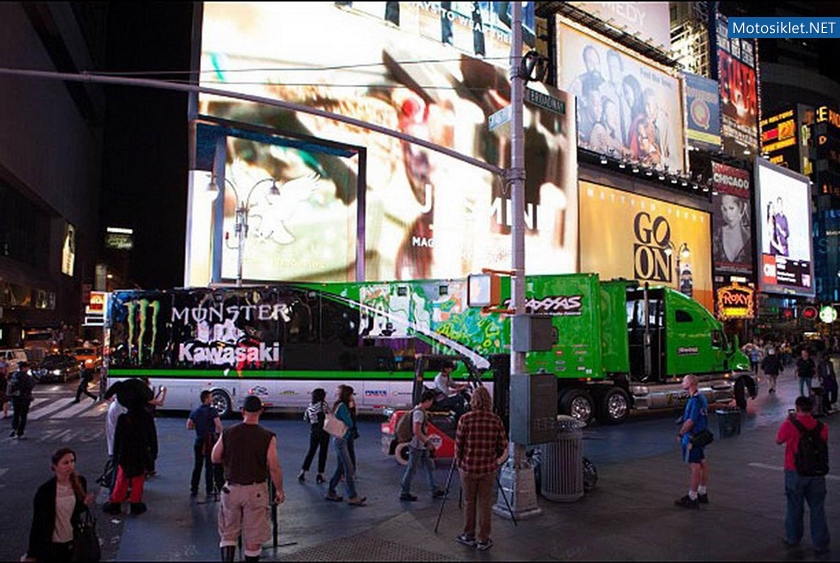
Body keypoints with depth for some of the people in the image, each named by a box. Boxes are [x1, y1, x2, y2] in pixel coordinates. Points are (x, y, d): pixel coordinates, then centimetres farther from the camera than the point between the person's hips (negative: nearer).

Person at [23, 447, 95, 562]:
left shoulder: (80, 482, -7)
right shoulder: (45, 490, -17)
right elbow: (37, 522, -11)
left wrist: (85, 504, -14)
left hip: (73, 542, 3)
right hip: (51, 546, -3)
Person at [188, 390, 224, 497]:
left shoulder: (195, 411, 7)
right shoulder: (212, 410, -12)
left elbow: (189, 426, 10)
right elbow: (218, 425, -22)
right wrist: (219, 433, -5)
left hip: (198, 441, 5)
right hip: (210, 440, -5)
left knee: (197, 466, 13)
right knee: (209, 466, 4)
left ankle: (193, 489, 16)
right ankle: (209, 489, 10)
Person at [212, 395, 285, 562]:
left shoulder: (227, 433, -5)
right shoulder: (268, 437, -13)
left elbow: (215, 458, 5)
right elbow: (274, 468, -13)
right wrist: (279, 490, 0)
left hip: (231, 488, 2)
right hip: (256, 490, -2)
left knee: (228, 534, 18)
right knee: (254, 537, 11)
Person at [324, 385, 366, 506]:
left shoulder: (340, 405, 14)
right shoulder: (342, 406, -16)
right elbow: (350, 423, -15)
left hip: (339, 440, 10)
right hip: (340, 440, -10)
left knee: (340, 468, 16)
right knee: (349, 469, -7)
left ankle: (330, 492, 23)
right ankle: (352, 497, -4)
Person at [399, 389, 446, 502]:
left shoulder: (421, 410, 10)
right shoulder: (419, 412, -21)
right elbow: (416, 431, -26)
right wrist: (427, 442, -20)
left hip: (422, 446, 10)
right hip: (417, 446, -10)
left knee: (429, 468, 15)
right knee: (411, 470, 1)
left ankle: (434, 490, 24)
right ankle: (404, 493, 11)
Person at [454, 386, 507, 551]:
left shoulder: (465, 419, -12)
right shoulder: (496, 420, -5)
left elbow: (458, 444, -7)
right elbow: (503, 446, -1)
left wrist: (459, 461, 10)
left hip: (468, 467, -1)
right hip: (488, 468, 1)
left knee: (469, 502, 13)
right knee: (485, 503, 11)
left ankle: (469, 536, 25)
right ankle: (484, 540, 17)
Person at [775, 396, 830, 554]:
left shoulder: (789, 425, -15)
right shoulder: (821, 427, -8)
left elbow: (778, 441, 1)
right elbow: (824, 442, 11)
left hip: (795, 472, -2)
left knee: (795, 507, 13)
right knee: (817, 508, 10)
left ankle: (793, 538, 28)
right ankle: (820, 544, 14)